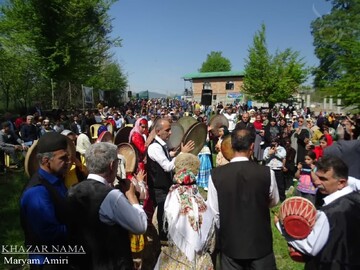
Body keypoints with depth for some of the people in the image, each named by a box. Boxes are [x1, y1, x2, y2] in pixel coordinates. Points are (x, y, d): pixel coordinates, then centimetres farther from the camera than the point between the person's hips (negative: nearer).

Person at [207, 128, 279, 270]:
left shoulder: (216, 174, -17)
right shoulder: (267, 172, -16)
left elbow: (214, 212, -10)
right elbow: (273, 202, 3)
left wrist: (224, 231, 9)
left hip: (230, 243, 0)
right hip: (260, 242, 0)